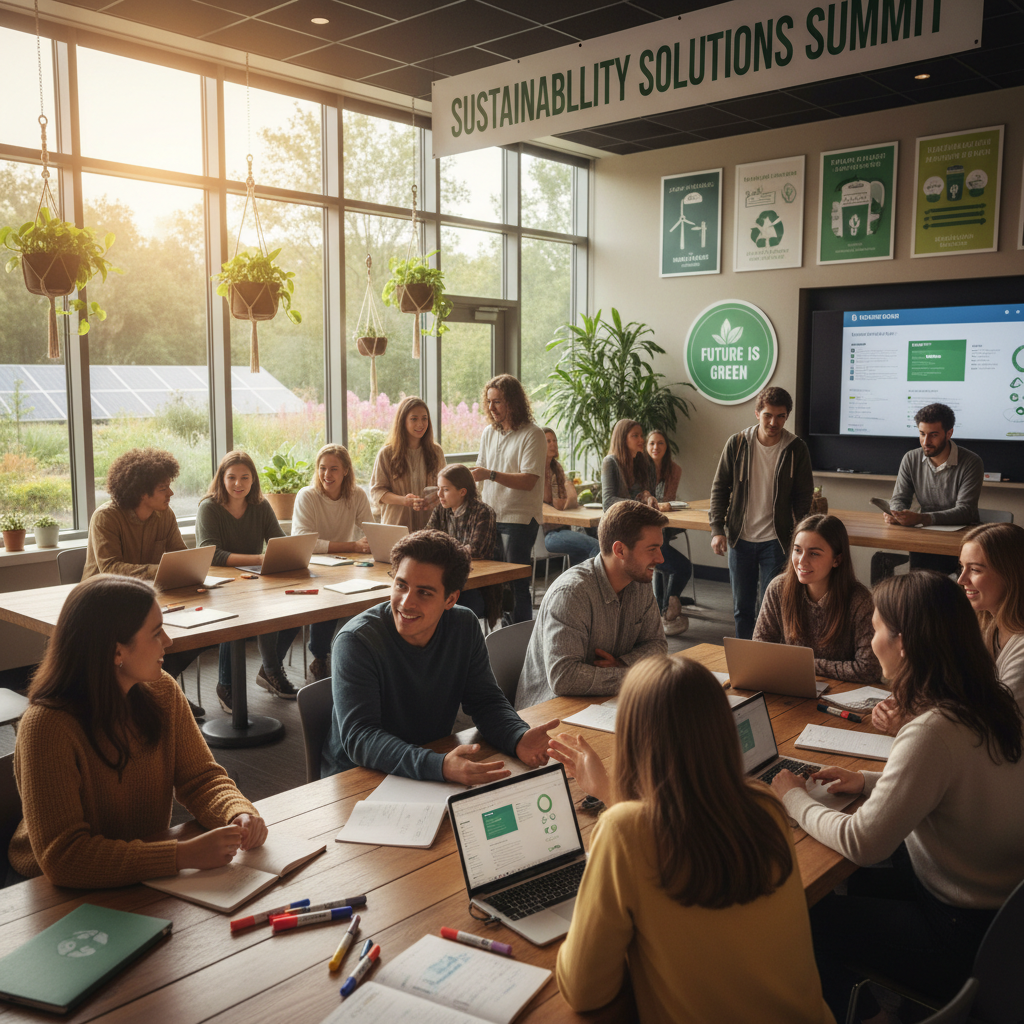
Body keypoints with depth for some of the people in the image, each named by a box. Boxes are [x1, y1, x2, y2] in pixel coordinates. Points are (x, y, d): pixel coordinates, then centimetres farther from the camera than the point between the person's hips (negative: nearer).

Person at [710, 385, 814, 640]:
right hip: (740, 539, 2)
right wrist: (717, 529, -6)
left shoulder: (796, 450, -2)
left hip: (776, 541, -2)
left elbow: (803, 497, 2)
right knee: (742, 607, 11)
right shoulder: (737, 444, -1)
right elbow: (720, 488, 3)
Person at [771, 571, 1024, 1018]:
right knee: (856, 881, 23)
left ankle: (837, 1006, 31)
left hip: (965, 939, -8)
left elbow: (861, 843, -26)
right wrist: (869, 782, 4)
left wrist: (793, 799, -9)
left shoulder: (933, 731, -32)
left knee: (810, 915, 6)